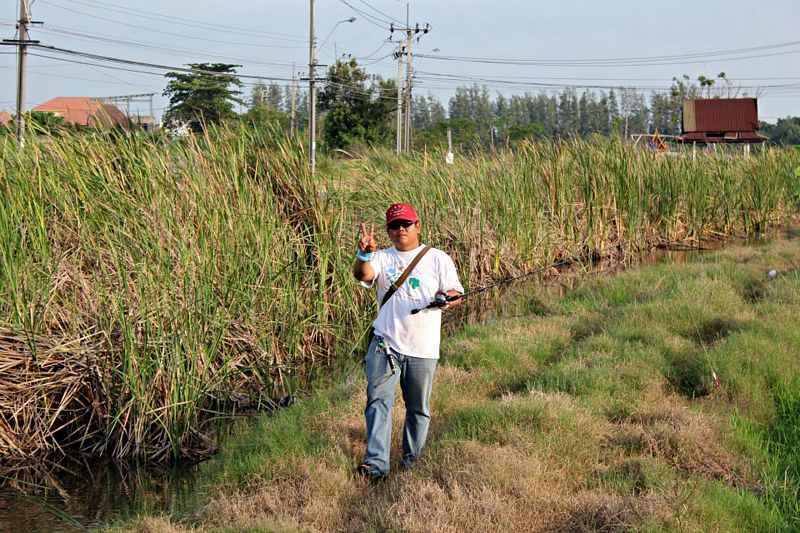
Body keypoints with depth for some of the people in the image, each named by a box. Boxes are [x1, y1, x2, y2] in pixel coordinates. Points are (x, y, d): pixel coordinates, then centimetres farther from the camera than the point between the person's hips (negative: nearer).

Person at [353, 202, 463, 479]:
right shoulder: (382, 258, 7)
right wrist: (365, 253, -34)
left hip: (422, 349, 0)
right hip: (385, 344, 0)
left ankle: (411, 455, 28)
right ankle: (376, 462, -17)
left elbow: (456, 294, 4)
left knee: (418, 408, 10)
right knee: (378, 399, -12)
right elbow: (362, 274, -13)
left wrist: (445, 298, -19)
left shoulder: (437, 259, 4)